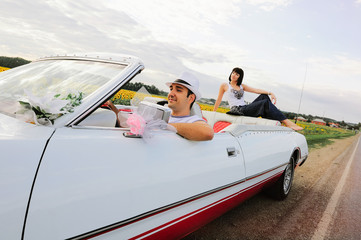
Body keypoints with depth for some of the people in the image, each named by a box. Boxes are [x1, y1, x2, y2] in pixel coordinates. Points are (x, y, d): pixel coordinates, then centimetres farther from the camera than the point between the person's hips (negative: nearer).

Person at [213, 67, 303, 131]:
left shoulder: (242, 86, 20)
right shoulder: (224, 86, 6)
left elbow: (256, 90, 7)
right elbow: (219, 100, 11)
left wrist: (270, 93, -7)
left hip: (245, 109, 6)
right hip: (237, 111, -6)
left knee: (264, 96, -12)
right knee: (265, 103, -22)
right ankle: (287, 122, -27)